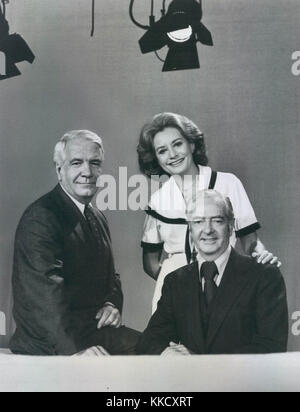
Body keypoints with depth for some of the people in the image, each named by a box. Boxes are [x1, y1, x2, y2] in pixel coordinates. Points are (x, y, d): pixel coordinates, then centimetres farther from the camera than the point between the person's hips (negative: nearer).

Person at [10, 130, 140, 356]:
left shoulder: (98, 218, 17)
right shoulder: (40, 218, -13)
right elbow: (45, 290, -25)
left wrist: (113, 304, 1)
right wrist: (74, 348, -36)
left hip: (94, 330, 8)